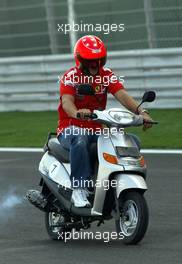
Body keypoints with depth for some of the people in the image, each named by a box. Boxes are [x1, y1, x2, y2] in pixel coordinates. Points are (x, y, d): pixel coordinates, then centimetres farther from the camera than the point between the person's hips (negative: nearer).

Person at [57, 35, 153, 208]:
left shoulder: (106, 75, 4)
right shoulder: (70, 77, -10)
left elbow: (122, 95, -12)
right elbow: (67, 102, -28)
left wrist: (141, 112, -31)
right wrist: (77, 113, -53)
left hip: (97, 130, 5)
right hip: (71, 129, -5)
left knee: (132, 141, -14)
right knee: (79, 140, -41)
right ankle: (79, 190, -39)